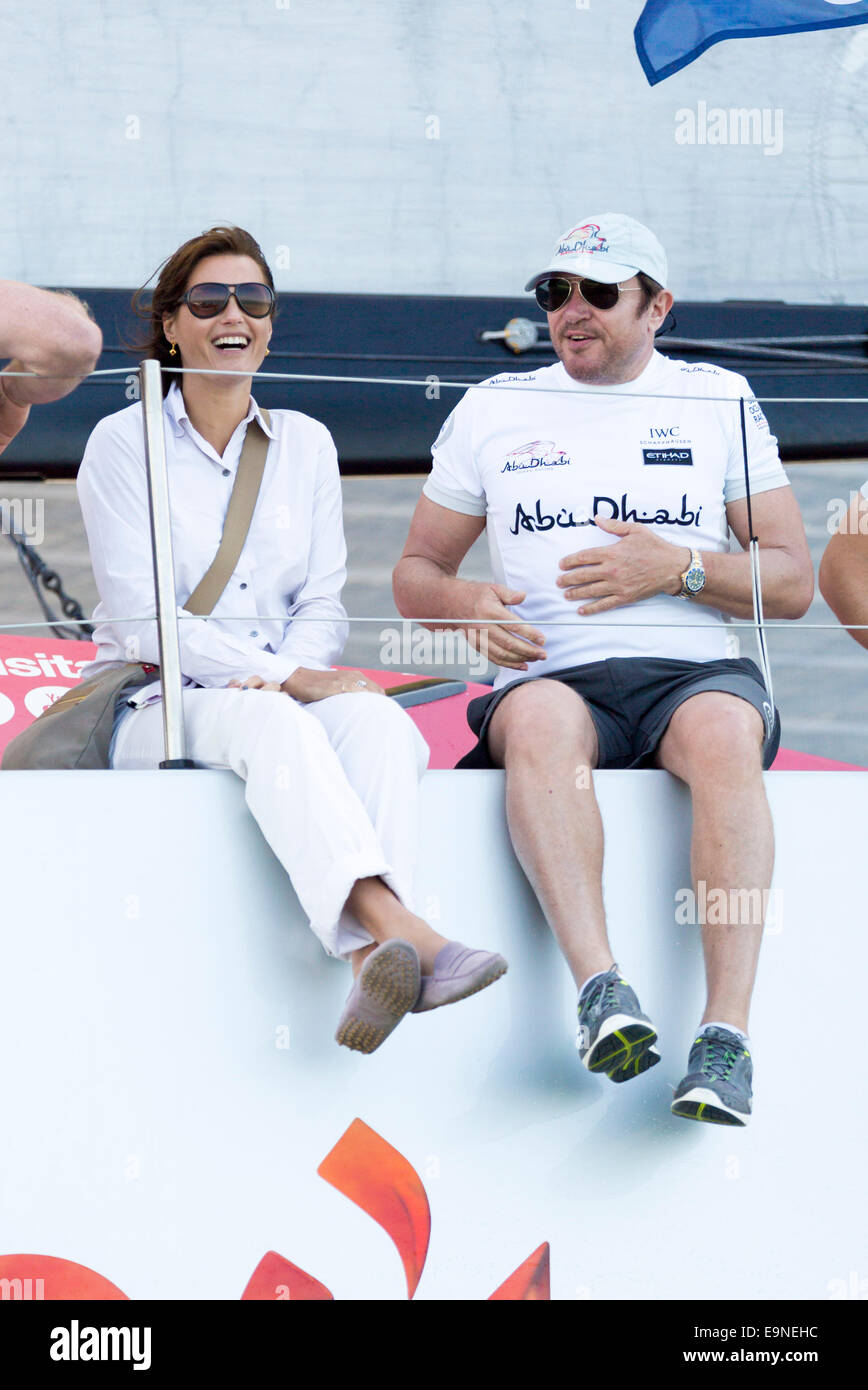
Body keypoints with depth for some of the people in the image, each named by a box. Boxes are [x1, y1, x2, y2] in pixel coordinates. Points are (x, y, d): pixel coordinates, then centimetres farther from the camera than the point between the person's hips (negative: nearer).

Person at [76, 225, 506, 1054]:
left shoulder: (305, 444, 16)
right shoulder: (125, 443, 3)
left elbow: (322, 608, 12)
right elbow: (139, 617, -7)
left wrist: (294, 673, -13)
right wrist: (283, 679, -17)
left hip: (289, 699, 4)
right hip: (155, 703, -3)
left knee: (374, 716, -32)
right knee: (269, 723, -38)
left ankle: (373, 958, -54)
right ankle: (400, 929, -60)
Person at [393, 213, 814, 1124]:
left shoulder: (719, 401, 18)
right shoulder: (492, 409, 20)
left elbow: (791, 584, 14)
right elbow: (415, 573, 23)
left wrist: (679, 567, -5)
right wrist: (463, 603, -2)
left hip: (692, 672, 0)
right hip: (553, 675, 0)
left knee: (724, 731, -37)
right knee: (540, 718, -38)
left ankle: (727, 1031, -45)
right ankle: (599, 989, -51)